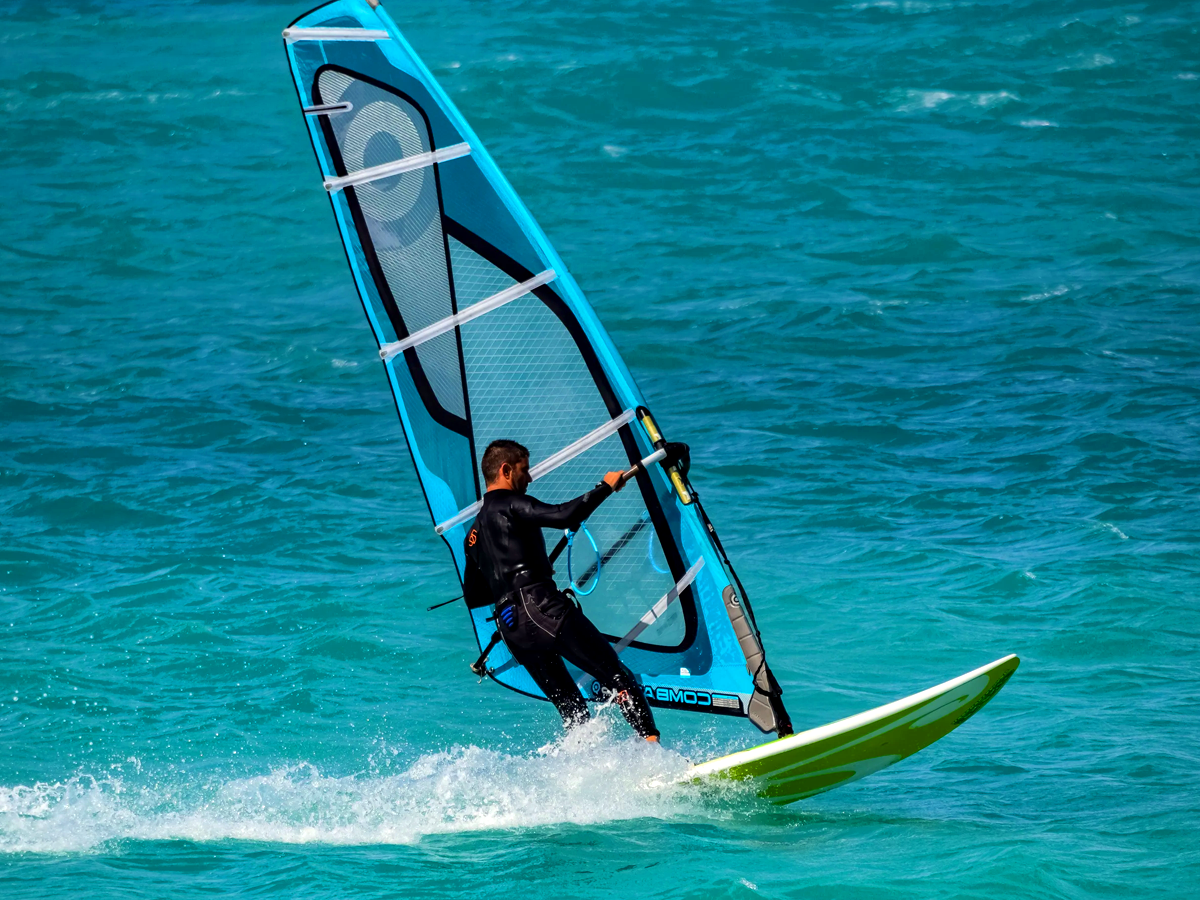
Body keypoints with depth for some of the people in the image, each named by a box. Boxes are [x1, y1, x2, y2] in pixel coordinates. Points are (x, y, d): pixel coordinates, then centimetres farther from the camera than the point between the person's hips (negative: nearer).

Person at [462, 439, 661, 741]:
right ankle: (651, 744, -25)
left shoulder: (474, 534, 25)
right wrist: (605, 487, -3)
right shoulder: (509, 505, 0)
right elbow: (564, 516, -15)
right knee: (618, 677, -10)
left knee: (571, 709, 11)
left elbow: (473, 596, 30)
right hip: (543, 611, -8)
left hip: (511, 630, 8)